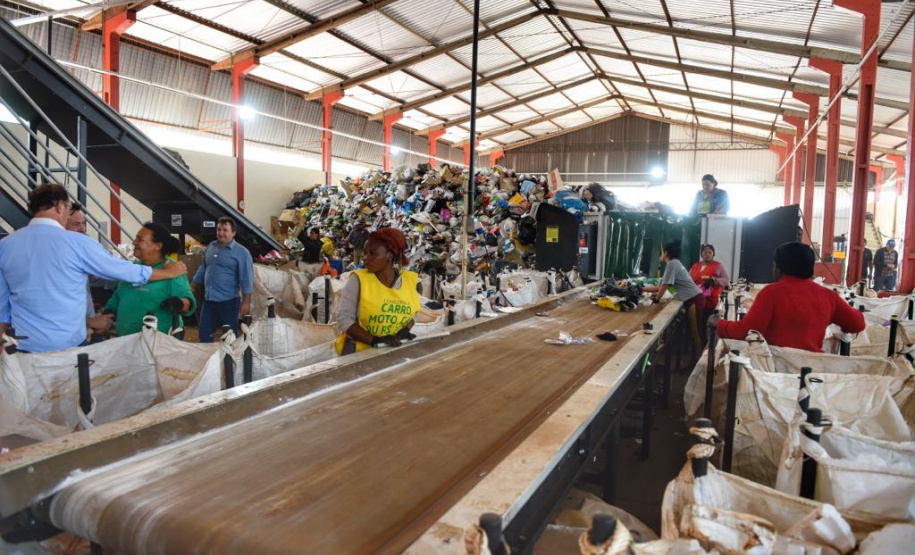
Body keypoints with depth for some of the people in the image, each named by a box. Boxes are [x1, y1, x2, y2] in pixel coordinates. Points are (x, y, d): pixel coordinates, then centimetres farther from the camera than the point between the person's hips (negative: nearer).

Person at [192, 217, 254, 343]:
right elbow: (202, 270, 20)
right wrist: (193, 290, 20)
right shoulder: (210, 247, 9)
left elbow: (246, 279, -13)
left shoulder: (241, 252, -10)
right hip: (208, 300, 6)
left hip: (228, 301, -6)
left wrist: (246, 302, -18)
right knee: (204, 334, 11)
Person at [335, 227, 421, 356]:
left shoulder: (411, 281, 2)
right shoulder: (358, 279, -5)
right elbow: (344, 318, -8)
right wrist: (375, 340, -18)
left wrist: (406, 328, -3)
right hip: (360, 350, -2)